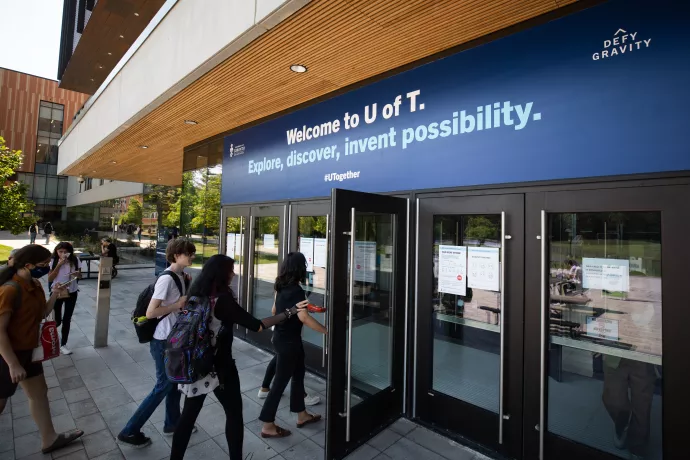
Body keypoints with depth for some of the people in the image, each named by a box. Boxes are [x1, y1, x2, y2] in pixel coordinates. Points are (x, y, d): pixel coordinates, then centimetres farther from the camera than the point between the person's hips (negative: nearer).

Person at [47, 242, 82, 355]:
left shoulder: (75, 261, -8)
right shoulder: (53, 261, -11)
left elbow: (80, 276, 3)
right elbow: (50, 278, -14)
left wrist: (77, 274, -21)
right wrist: (59, 265, -22)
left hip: (71, 293, 1)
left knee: (67, 320, 8)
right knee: (57, 320, 6)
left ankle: (63, 345, 21)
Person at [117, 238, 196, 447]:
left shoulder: (180, 276, 2)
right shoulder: (167, 279, -25)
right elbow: (150, 312, -27)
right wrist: (178, 304, -21)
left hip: (174, 338, 9)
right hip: (163, 341, -9)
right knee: (163, 386, 6)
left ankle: (172, 424, 38)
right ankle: (129, 432, 24)